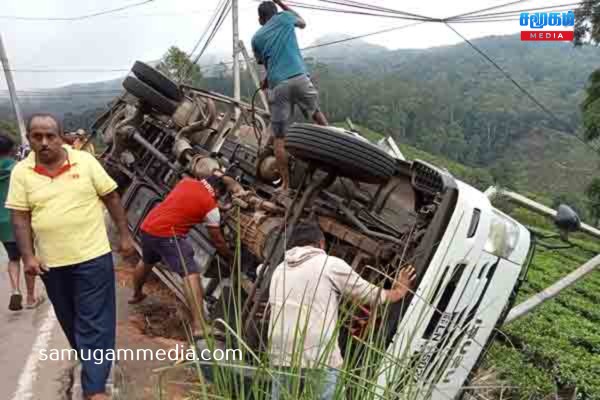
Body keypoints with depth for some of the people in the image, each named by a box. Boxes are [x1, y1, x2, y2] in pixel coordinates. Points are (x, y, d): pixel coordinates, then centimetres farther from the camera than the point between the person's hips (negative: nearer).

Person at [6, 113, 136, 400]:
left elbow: (111, 197, 0)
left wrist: (125, 235, -1)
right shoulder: (21, 172, 0)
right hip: (51, 263, 3)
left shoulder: (85, 161, -5)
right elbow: (20, 217, 0)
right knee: (70, 321, 20)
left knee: (94, 322, 0)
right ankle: (91, 363, 43)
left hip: (92, 257, -3)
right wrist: (28, 256, -9)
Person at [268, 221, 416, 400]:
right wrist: (398, 291, 27)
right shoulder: (331, 264, 1)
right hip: (319, 359, -5)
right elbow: (369, 294, 8)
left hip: (281, 358, 5)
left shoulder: (279, 270, 17)